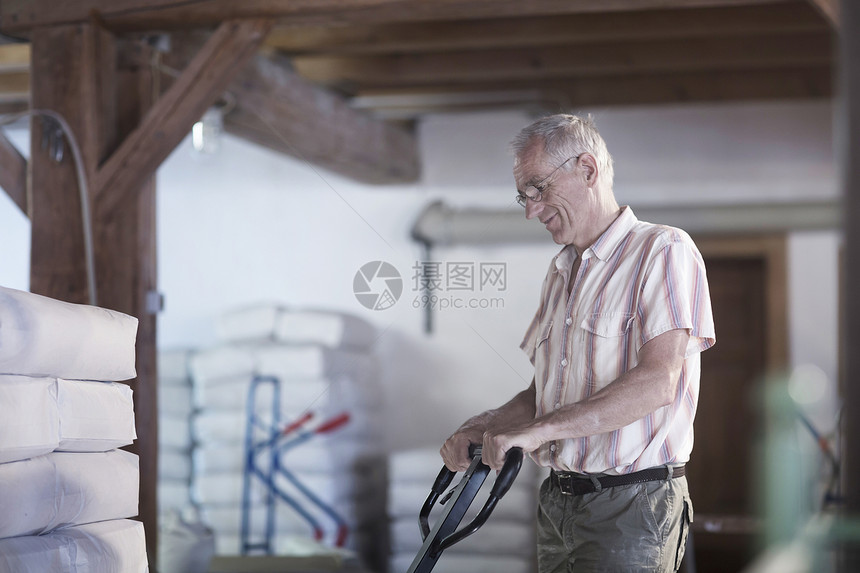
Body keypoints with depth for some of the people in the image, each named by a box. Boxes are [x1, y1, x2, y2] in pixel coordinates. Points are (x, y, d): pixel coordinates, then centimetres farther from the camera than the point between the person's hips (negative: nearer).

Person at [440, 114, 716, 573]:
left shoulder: (664, 251, -8)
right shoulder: (561, 272, 18)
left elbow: (657, 382, -20)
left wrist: (542, 428, -22)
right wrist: (482, 429, 1)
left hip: (629, 505, -7)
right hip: (556, 500, 7)